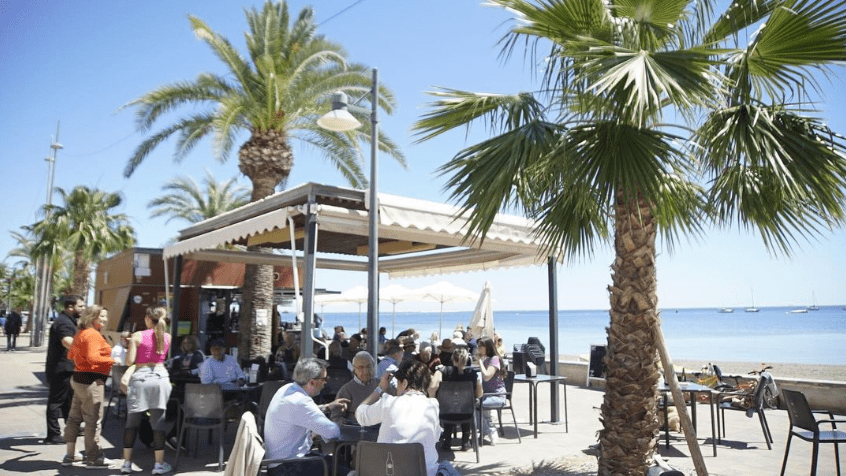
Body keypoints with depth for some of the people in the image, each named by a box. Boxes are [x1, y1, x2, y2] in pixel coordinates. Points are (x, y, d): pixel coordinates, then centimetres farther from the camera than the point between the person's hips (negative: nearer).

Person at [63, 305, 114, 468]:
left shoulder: (81, 333, 14)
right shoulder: (93, 334, -17)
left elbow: (71, 355, 25)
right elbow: (93, 357, -28)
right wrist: (112, 360, -20)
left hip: (78, 378, 11)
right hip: (91, 381, -11)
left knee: (74, 417, 17)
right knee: (93, 420, -2)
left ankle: (70, 455, 28)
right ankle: (93, 458, 5)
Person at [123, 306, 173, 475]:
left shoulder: (137, 336, -5)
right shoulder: (167, 337, 4)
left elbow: (130, 361, -8)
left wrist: (130, 345, 11)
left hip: (140, 377, -1)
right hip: (160, 377, 1)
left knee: (132, 421, 11)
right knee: (159, 422, 4)